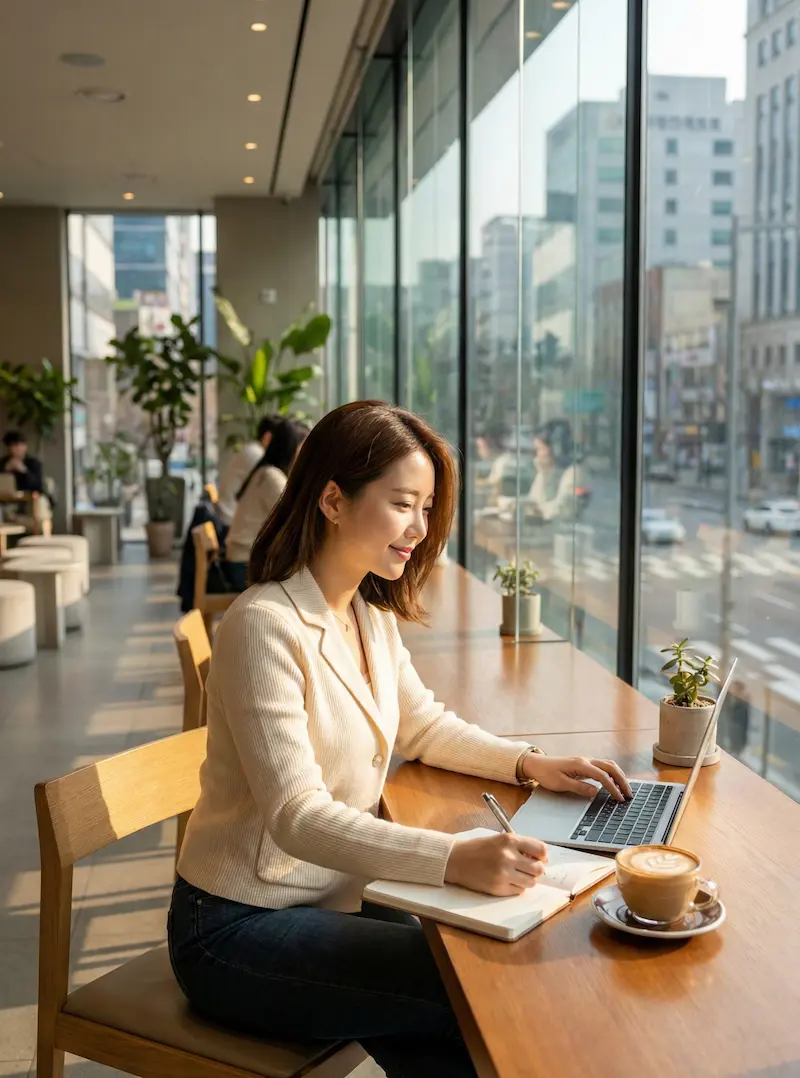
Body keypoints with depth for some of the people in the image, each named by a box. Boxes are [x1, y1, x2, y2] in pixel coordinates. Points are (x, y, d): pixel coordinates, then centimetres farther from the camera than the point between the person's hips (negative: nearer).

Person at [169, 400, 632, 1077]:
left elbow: (422, 727, 15)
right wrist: (454, 860, -41)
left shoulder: (373, 614, 3)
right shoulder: (266, 626, -23)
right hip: (239, 929, -7)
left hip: (338, 893, 7)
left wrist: (529, 763, -2)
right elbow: (297, 816, -29)